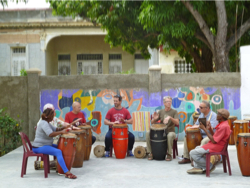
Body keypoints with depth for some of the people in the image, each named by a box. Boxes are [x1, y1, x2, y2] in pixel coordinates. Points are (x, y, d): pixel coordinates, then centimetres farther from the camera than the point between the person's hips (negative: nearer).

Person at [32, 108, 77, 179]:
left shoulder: (46, 123, 16)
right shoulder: (44, 123, -18)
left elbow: (55, 129, 18)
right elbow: (50, 134, -32)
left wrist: (64, 128, 1)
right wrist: (62, 132, -24)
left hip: (45, 145, 11)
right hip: (39, 147, -11)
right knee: (58, 152, -26)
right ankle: (67, 173, -33)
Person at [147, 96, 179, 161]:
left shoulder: (174, 112, -1)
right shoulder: (161, 111, 8)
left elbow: (177, 122, -16)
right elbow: (152, 123, 9)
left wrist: (170, 118, -32)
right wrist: (154, 119, -15)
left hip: (170, 131, -3)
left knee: (170, 136, -40)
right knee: (148, 133, -21)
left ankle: (169, 154, -21)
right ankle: (150, 152, -11)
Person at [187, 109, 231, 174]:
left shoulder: (223, 126, -22)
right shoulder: (223, 124, 12)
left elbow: (214, 141, -22)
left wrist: (205, 129, -18)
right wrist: (210, 129, 1)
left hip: (215, 147, -11)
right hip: (213, 145, 11)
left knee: (193, 153, -11)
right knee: (197, 148, 26)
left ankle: (210, 166, -2)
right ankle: (197, 167, 11)